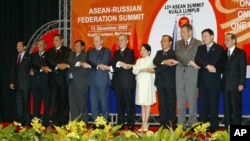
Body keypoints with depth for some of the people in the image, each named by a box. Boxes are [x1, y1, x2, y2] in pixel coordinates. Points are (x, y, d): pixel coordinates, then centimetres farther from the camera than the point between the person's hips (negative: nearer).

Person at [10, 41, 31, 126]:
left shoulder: (29, 57, -2)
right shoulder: (15, 57, 14)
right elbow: (13, 70, 14)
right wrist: (12, 82, 8)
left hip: (25, 84, -5)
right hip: (17, 84, 5)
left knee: (26, 103, -1)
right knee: (19, 103, 4)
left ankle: (27, 121, 4)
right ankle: (20, 120, 7)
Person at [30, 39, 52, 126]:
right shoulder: (33, 55, 18)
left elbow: (48, 67, -4)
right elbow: (33, 65, 5)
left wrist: (36, 70, -9)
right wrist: (42, 68, -10)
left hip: (45, 81, -4)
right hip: (35, 82, 4)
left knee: (46, 102, -4)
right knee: (36, 103, 3)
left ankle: (46, 122, -2)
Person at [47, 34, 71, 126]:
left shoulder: (67, 50, 6)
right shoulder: (50, 51, 18)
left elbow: (66, 62, -7)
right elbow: (49, 62, 1)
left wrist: (55, 66, -12)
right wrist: (58, 65, -15)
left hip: (62, 78, -3)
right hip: (53, 78, 3)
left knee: (63, 100, -2)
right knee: (54, 100, 0)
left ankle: (64, 121, 0)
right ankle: (55, 121, 3)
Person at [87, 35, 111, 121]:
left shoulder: (107, 51, 5)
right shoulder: (90, 51, 17)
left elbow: (105, 63, -9)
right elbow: (89, 62, 2)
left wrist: (94, 65, -6)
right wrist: (98, 65, -11)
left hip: (103, 80, -3)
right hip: (93, 80, 4)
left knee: (104, 102, -2)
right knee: (94, 103, 3)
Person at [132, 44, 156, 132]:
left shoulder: (150, 60, -1)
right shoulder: (139, 60, 15)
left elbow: (142, 67, -14)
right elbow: (134, 71, 3)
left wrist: (135, 67, 0)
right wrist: (142, 70, -13)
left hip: (147, 83, -5)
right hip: (140, 83, 5)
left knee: (147, 104, -2)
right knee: (142, 105, 5)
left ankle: (145, 123, -1)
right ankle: (144, 124, 6)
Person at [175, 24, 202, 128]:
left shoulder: (198, 43, 4)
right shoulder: (178, 43, 14)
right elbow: (178, 56, -1)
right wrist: (190, 62, -12)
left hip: (192, 73, -3)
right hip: (180, 73, 3)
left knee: (192, 99, -4)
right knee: (180, 99, 4)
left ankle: (192, 123, 1)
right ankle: (181, 123, 8)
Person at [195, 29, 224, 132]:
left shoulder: (218, 48, 2)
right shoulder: (200, 48, 16)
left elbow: (214, 61, -13)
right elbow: (197, 60, -2)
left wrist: (202, 64, -6)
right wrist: (207, 66, -15)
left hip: (213, 80, -4)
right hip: (202, 80, 4)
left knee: (213, 104, -2)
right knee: (202, 104, 3)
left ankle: (214, 127, 1)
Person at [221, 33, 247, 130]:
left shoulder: (241, 53, 0)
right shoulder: (224, 53, 14)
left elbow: (243, 69, -5)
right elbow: (223, 68, 12)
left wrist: (241, 83, -12)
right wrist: (222, 83, 0)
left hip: (235, 85, -4)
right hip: (225, 85, 5)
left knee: (236, 107, -2)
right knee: (227, 107, 6)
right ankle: (227, 128, 11)